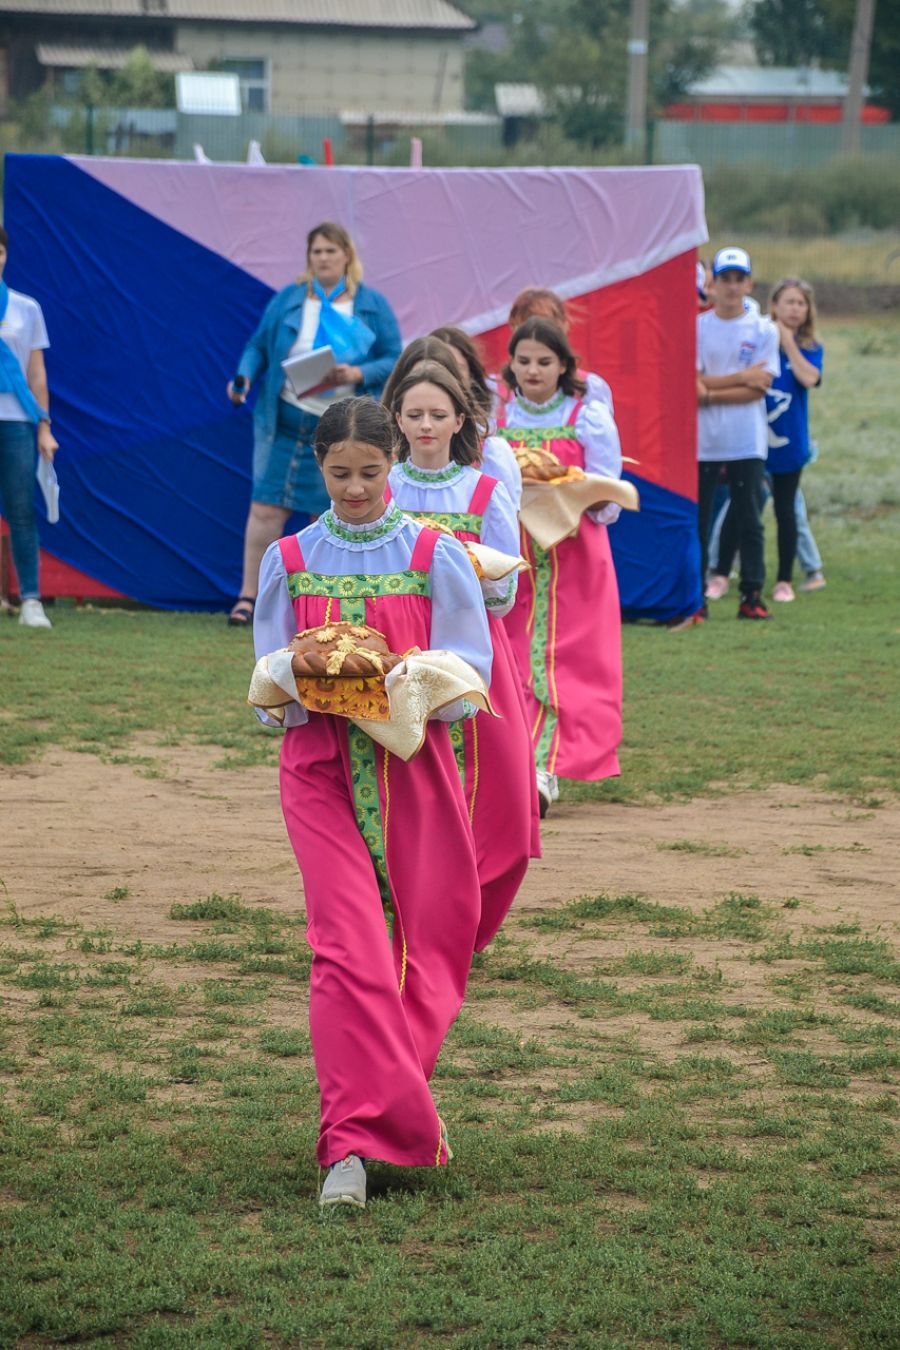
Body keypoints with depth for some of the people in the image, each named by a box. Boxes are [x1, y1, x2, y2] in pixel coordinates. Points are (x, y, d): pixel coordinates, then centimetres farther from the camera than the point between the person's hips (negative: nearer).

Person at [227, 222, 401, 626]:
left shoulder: (372, 305, 5)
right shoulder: (287, 301, 7)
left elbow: (394, 361, 2)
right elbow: (258, 346, 10)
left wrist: (358, 374, -15)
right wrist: (244, 377, -9)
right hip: (285, 421, 0)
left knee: (329, 513, 4)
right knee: (267, 505, -5)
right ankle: (248, 596, -2)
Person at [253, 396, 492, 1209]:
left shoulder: (437, 557, 2)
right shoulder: (289, 562, 6)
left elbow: (469, 677, -1)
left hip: (414, 765, 1)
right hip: (322, 765, -1)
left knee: (430, 939, 3)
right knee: (350, 944, -12)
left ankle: (375, 1107, 24)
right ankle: (356, 1142, -14)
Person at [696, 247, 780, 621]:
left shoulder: (764, 330, 3)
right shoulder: (695, 327, 4)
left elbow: (759, 389, -5)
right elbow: (691, 382, -6)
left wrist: (711, 393, -10)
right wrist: (742, 378, -10)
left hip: (747, 443, 0)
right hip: (701, 443, 0)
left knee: (749, 520, 1)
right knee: (696, 522, 2)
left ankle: (752, 596, 5)